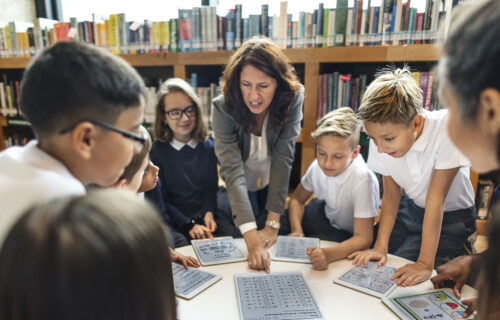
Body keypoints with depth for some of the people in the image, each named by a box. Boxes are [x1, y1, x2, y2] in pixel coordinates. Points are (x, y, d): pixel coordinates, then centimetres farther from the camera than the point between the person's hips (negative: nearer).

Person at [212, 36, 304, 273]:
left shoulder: (292, 99, -26)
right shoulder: (223, 107, -30)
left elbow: (283, 158, -29)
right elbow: (232, 170, -37)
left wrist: (273, 223, -32)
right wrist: (251, 237, -46)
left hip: (275, 186, 1)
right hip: (239, 190, -1)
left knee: (277, 244, 14)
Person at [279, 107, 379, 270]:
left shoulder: (363, 180, -34)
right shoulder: (318, 166, -17)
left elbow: (363, 238, -33)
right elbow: (297, 199, 1)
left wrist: (328, 254, -51)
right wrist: (296, 230, -18)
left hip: (348, 236, -5)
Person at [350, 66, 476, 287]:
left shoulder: (445, 130, -32)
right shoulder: (382, 137, -19)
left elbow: (436, 200, -31)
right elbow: (391, 195, -11)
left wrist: (425, 264, -29)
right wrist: (380, 247, -19)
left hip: (451, 215, -3)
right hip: (410, 208, 4)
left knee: (403, 277, -16)